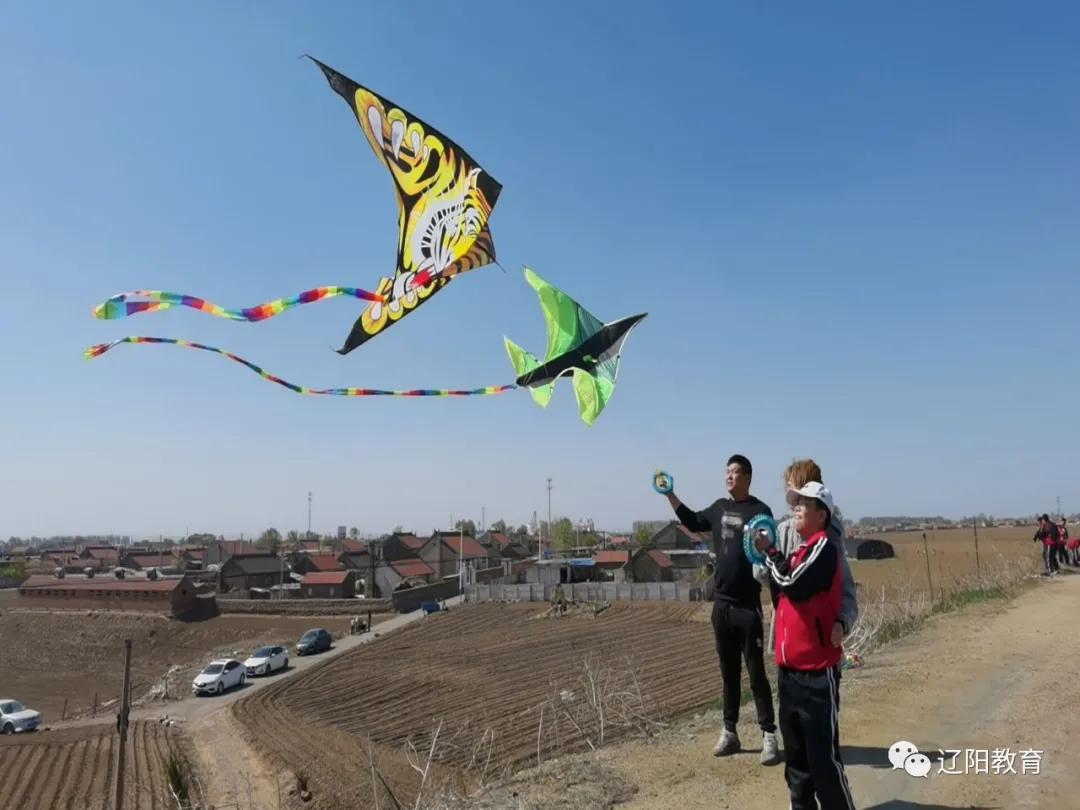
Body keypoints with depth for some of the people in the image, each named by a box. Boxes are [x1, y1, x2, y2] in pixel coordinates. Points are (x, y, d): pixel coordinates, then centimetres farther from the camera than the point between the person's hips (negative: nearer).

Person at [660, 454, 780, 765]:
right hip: (721, 604, 6)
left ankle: (769, 736, 11)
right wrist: (670, 495, 17)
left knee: (756, 673, 1)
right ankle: (730, 732, 24)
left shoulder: (760, 511, -9)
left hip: (748, 606, -6)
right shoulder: (719, 508, 9)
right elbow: (693, 522, 25)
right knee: (729, 672, 14)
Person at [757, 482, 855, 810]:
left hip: (817, 671, -8)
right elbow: (782, 594, 14)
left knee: (823, 756, -3)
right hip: (790, 667, 8)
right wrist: (768, 556, 3)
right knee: (795, 751, 17)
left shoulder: (824, 547, -12)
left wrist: (770, 552, -7)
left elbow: (793, 585, -22)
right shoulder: (800, 549, 13)